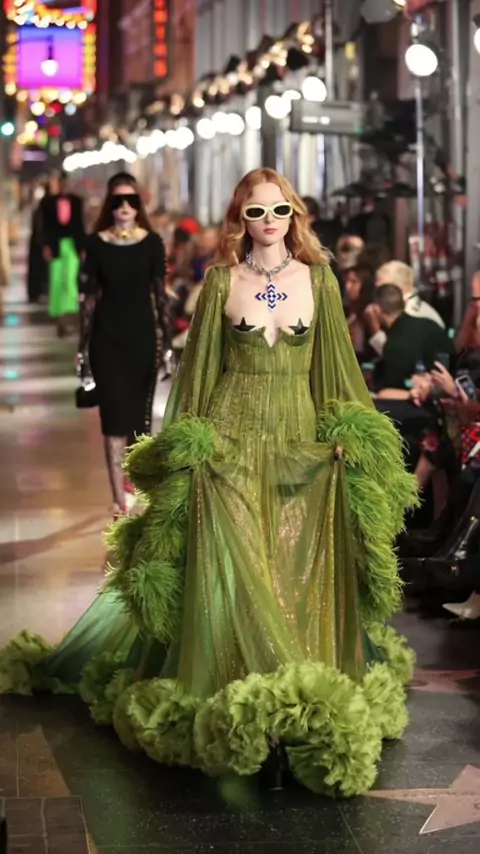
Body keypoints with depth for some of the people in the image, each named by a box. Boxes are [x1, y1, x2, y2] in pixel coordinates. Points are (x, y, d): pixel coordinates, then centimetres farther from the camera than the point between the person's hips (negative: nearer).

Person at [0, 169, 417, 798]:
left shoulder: (318, 280, 5)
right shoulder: (222, 281, 3)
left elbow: (335, 364, 8)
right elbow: (201, 364, 6)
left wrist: (346, 431, 2)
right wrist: (191, 440, 1)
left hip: (299, 434, 1)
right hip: (232, 434, -1)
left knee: (298, 570, 0)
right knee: (233, 566, -7)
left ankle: (303, 693, 11)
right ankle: (238, 693, 0)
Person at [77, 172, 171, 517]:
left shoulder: (152, 242, 0)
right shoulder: (96, 243, -2)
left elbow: (159, 293, 3)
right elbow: (90, 296, 1)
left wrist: (166, 338, 0)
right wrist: (84, 345, 1)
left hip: (143, 334, 1)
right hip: (107, 337, -1)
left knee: (140, 412, 10)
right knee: (115, 415, -5)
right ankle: (120, 501, -5)